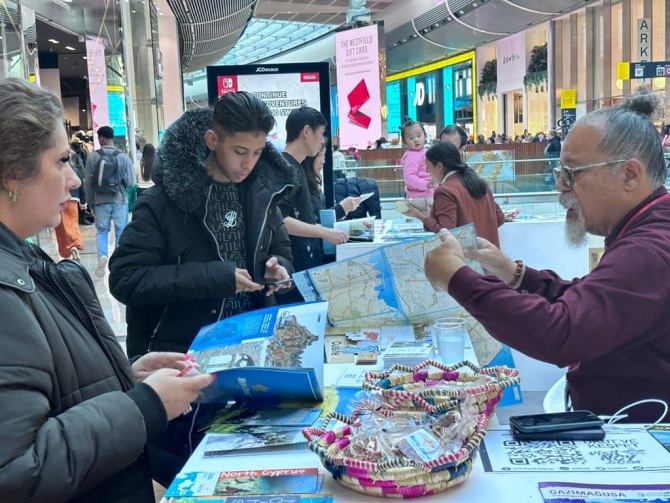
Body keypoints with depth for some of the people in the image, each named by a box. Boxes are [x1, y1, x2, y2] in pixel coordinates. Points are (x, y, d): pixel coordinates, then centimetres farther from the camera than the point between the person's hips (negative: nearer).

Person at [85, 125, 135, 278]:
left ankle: (102, 255, -8)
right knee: (121, 231, 10)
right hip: (119, 200, 0)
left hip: (100, 201, 0)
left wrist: (91, 202, 9)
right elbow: (131, 182, -6)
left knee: (101, 230, 13)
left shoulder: (93, 156, -5)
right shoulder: (123, 157, -6)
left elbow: (88, 182, -2)